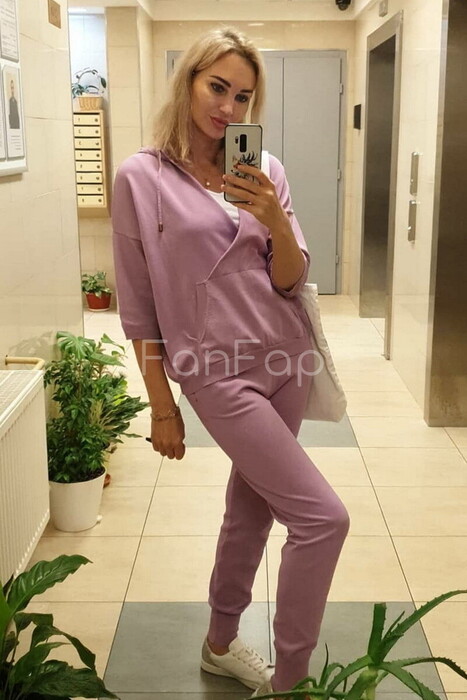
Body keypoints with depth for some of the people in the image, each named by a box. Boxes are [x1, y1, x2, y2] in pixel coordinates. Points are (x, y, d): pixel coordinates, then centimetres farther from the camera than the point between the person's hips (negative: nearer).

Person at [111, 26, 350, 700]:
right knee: (323, 516, -9)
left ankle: (221, 644, 39)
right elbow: (138, 306, -4)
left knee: (252, 506, 16)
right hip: (218, 370, -5)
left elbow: (291, 280, 2)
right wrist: (162, 407, -3)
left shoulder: (265, 171, 5)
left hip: (285, 359, 5)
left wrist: (274, 219, -17)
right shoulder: (141, 178, -5)